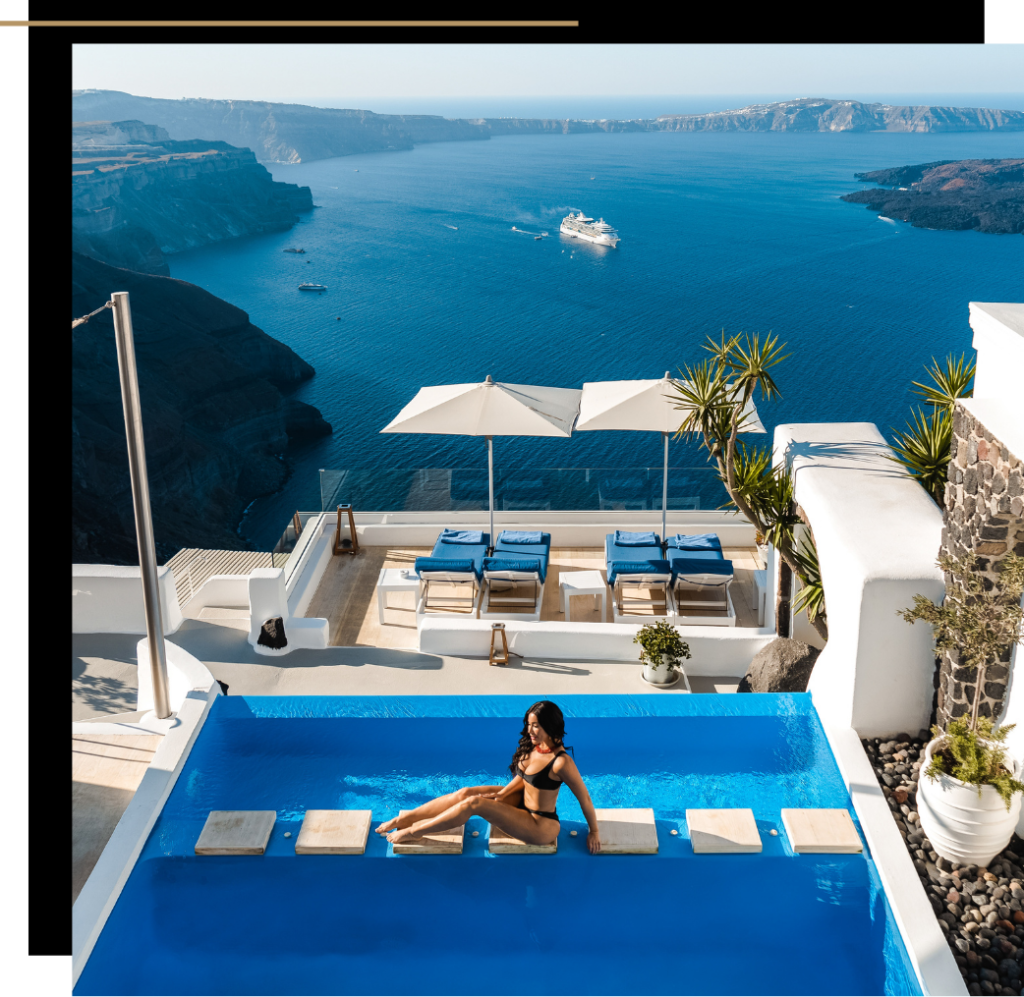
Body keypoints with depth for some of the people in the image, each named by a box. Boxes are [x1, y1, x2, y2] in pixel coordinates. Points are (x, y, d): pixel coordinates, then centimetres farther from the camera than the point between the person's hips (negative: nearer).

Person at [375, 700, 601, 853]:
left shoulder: (561, 762, -28)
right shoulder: (533, 746, -4)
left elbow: (584, 798, -19)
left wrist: (594, 832, -9)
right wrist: (502, 794, -3)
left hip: (540, 826, -8)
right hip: (523, 802, 8)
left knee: (474, 803, -19)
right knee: (466, 792, -6)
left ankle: (412, 832, -7)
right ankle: (402, 820, -1)